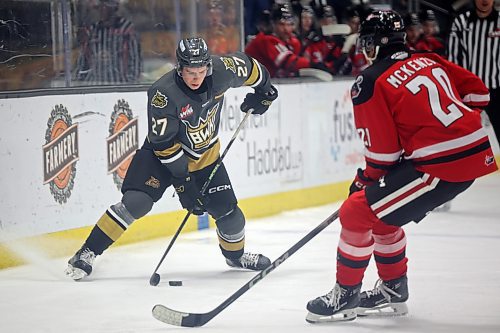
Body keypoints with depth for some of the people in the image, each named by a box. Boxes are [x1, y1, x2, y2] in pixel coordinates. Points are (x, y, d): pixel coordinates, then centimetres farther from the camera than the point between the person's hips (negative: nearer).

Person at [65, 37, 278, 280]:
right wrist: (183, 182, -24)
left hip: (205, 154, 4)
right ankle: (87, 253, -14)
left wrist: (263, 90, 15)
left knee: (226, 207, -1)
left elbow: (246, 65, 3)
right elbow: (164, 145, -26)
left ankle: (235, 254, 31)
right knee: (135, 202, -20)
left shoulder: (221, 71, -20)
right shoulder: (163, 94, -31)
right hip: (163, 153, -4)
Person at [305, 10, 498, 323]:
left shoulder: (370, 83, -8)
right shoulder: (430, 61, 12)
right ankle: (393, 291, 33)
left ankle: (345, 295, 9)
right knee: (382, 213, 24)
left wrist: (365, 180, 11)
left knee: (357, 212, 0)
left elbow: (383, 153, -7)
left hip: (440, 165, -9)